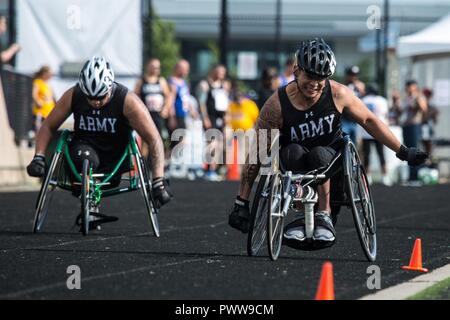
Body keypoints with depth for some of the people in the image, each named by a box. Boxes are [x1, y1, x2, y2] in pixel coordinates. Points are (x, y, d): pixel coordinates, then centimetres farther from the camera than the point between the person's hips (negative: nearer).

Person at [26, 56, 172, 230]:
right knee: (84, 157, -36)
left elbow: (154, 139, -22)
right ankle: (90, 210, -22)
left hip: (115, 155, 0)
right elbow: (48, 127, 0)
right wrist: (38, 157, -17)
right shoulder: (73, 96, -12)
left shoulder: (128, 101, -20)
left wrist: (159, 181, -31)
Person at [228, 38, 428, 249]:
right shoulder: (277, 105, -21)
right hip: (296, 166, -1)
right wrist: (241, 203, -17)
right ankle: (302, 215, -24)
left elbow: (369, 121, 1)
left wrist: (403, 152, 3)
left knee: (318, 154, -33)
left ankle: (324, 215, -22)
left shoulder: (338, 94, -15)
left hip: (331, 156, 1)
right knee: (293, 152, -34)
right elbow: (256, 153, -16)